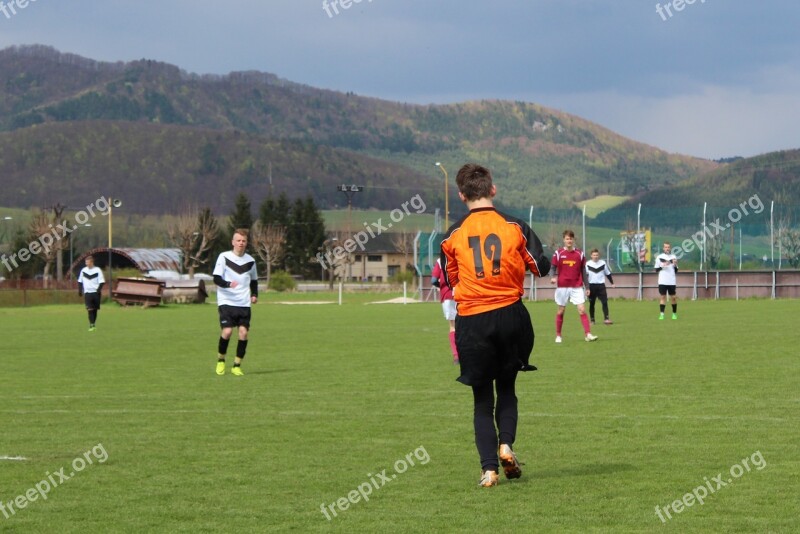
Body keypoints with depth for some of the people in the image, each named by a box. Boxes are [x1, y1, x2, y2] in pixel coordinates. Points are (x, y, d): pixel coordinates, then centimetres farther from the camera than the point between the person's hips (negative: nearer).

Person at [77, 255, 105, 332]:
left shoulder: (98, 270, -3)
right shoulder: (83, 270, 6)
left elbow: (101, 282, -5)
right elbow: (80, 281, 14)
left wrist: (98, 290, -18)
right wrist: (80, 290, 7)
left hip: (96, 293, -1)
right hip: (87, 293, 1)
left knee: (95, 309, 6)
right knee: (90, 309, -13)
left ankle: (93, 325, 19)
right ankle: (91, 325, -17)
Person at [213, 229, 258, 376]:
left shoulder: (250, 260, 10)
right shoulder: (224, 257, -3)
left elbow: (254, 280, 24)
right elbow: (216, 279, -9)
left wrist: (254, 295, 7)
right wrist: (228, 284, -28)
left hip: (244, 303, 4)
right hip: (226, 301, -4)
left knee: (243, 332, -7)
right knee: (227, 331, -16)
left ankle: (237, 366, 5)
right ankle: (221, 360, 10)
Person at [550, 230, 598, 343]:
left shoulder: (579, 254, 5)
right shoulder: (558, 253, 1)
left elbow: (583, 271, 9)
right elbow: (553, 268, 3)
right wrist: (553, 277, -18)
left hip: (577, 287, 1)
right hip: (562, 286, -1)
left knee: (582, 310, -9)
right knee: (561, 311, 6)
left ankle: (588, 334, -11)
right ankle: (558, 335, 17)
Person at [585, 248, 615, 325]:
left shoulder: (603, 263, 5)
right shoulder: (588, 264, -1)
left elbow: (608, 274, 16)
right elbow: (585, 276, -1)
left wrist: (612, 283, 14)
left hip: (601, 285, 1)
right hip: (591, 286, -1)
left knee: (604, 302, -11)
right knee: (592, 304, 6)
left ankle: (606, 319, -13)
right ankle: (592, 320, 15)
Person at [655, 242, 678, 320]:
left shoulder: (673, 257, 9)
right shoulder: (659, 257, 5)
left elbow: (676, 271, 11)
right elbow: (656, 269, 4)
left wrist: (675, 265, -8)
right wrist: (663, 266, -11)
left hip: (672, 281, 1)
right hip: (662, 281, -1)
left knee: (674, 297, 3)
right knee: (663, 297, -4)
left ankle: (674, 313, 16)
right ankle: (661, 314, -5)